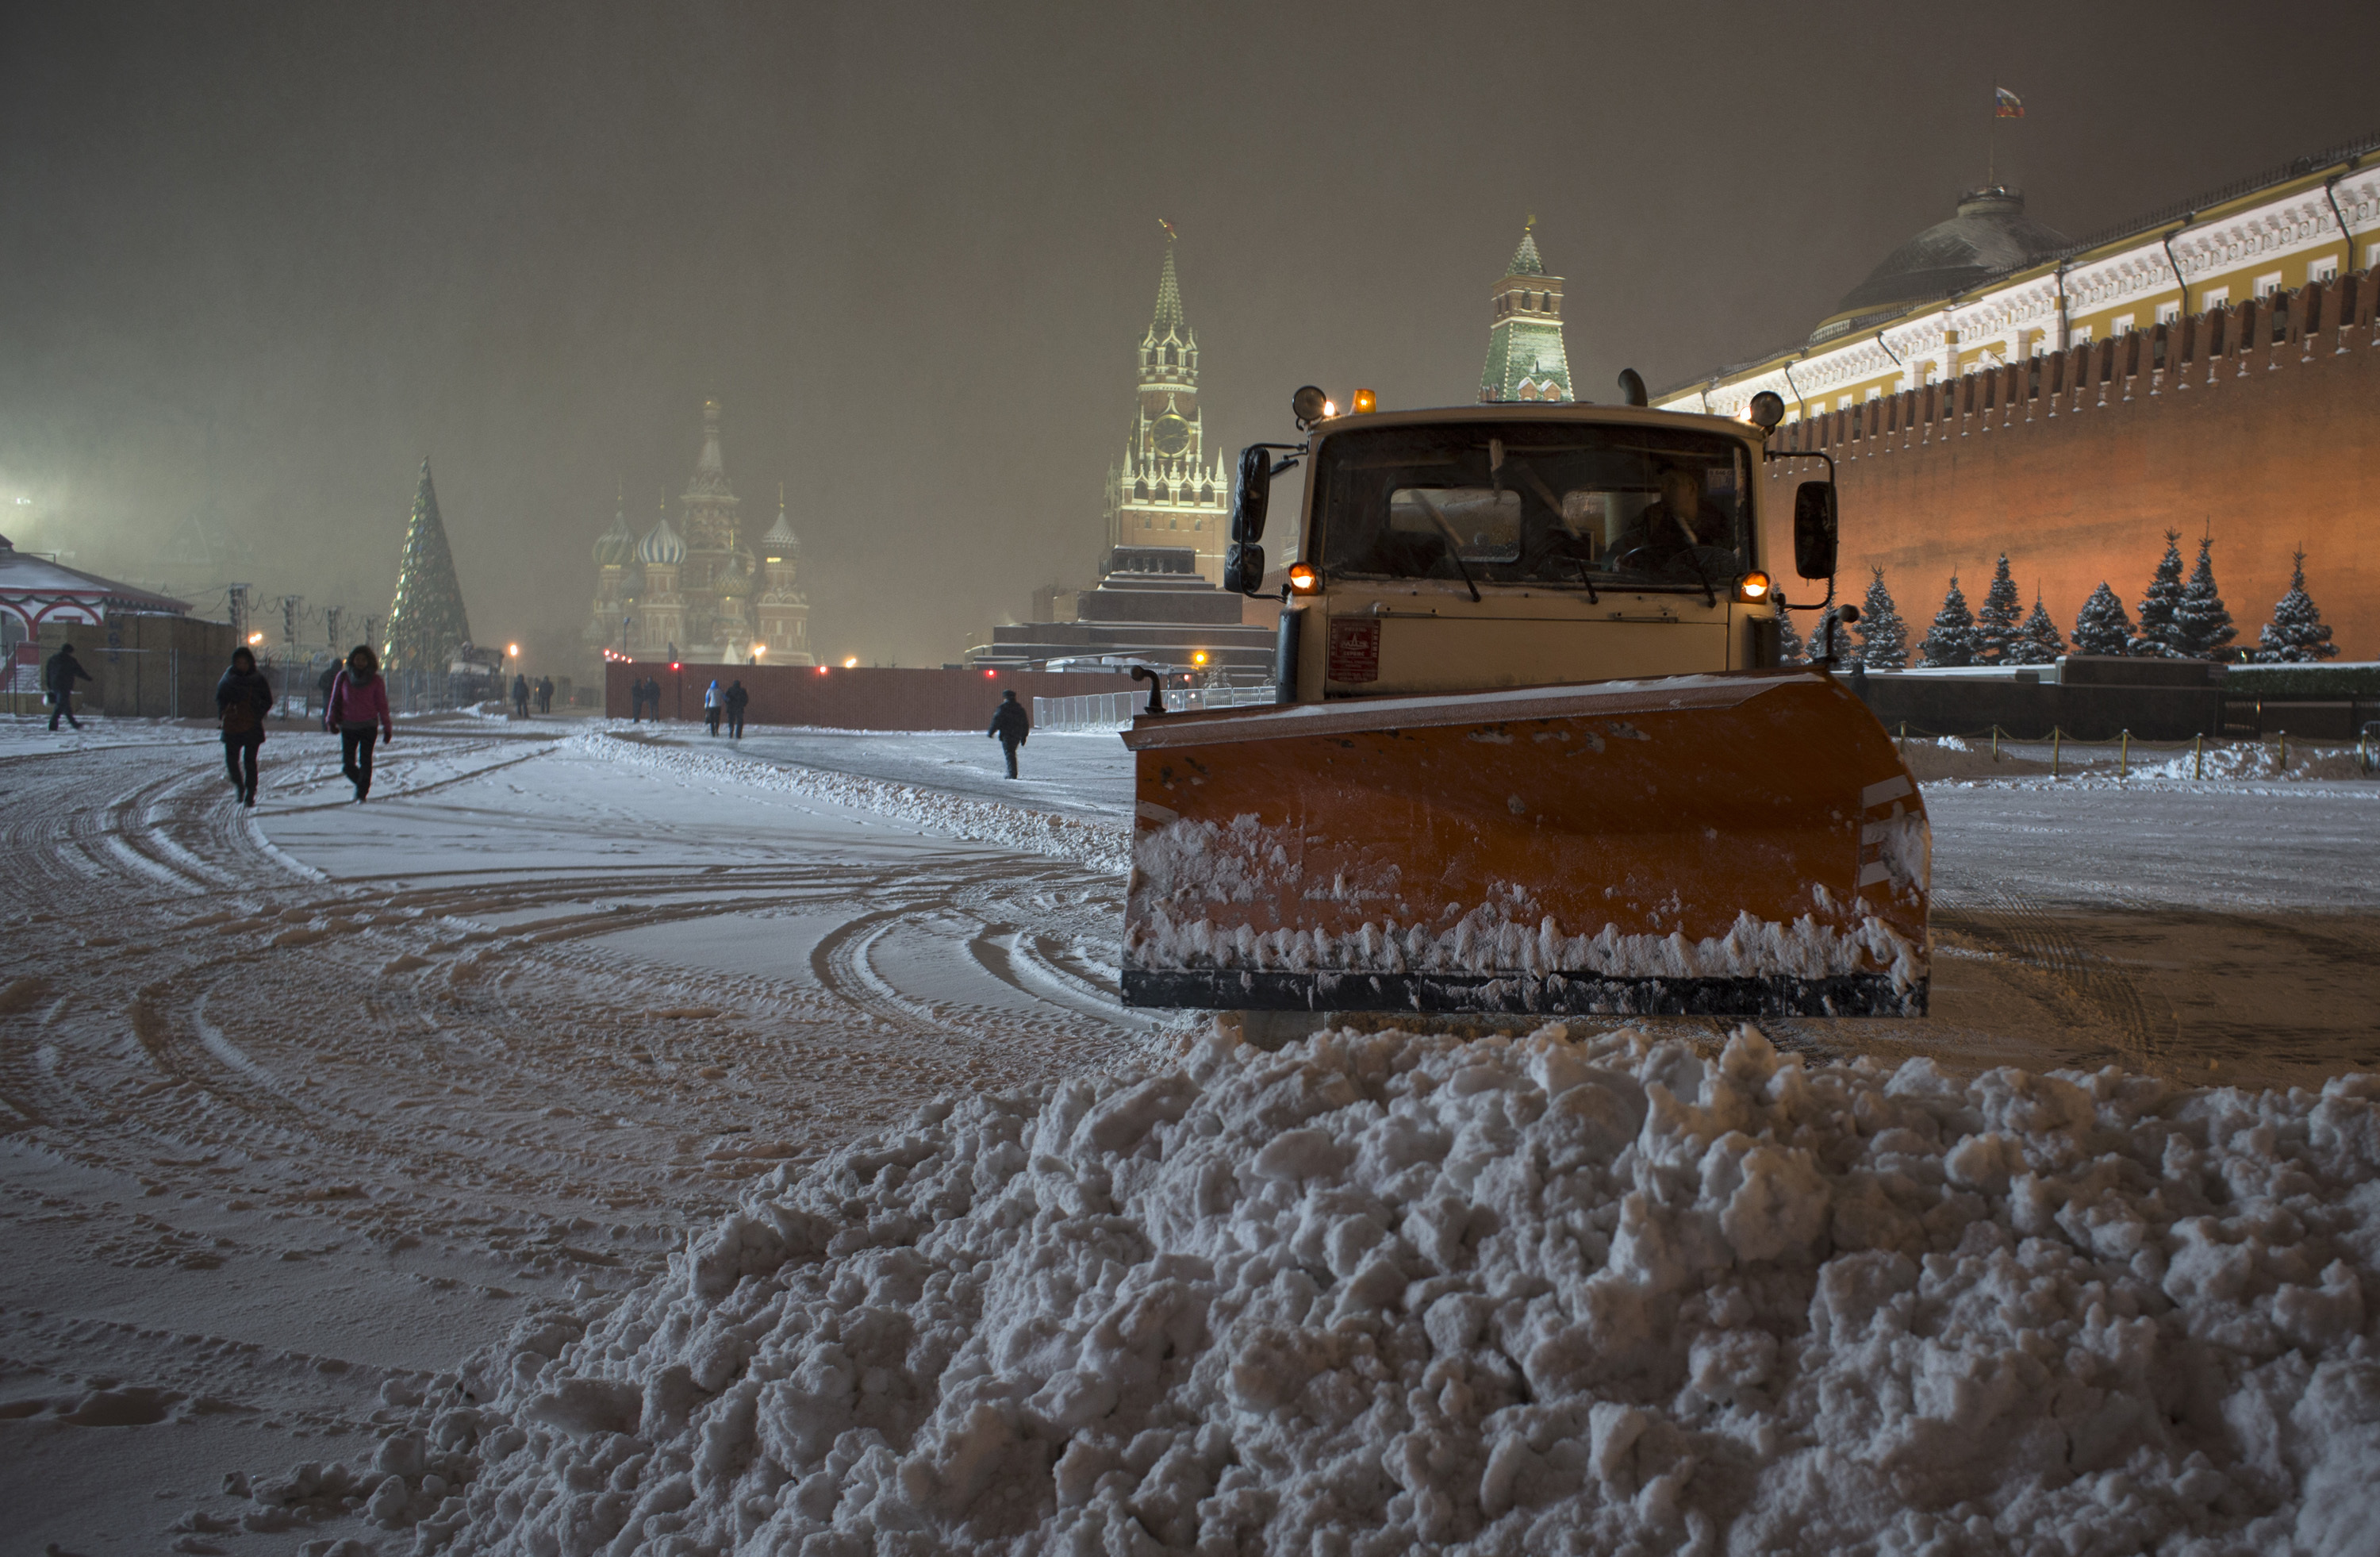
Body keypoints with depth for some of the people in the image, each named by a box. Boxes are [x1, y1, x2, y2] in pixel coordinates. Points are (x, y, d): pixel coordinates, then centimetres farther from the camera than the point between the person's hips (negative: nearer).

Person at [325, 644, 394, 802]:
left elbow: (382, 705, 4)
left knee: (365, 761, -7)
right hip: (348, 727, 2)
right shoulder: (343, 678, 5)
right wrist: (331, 720, 1)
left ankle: (362, 793, 2)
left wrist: (387, 728, 3)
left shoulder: (376, 681, 1)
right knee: (347, 765, 1)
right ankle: (360, 784, 29)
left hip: (368, 726, -2)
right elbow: (335, 700, 10)